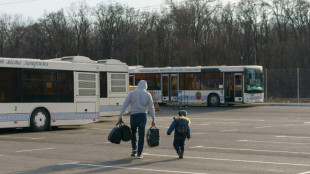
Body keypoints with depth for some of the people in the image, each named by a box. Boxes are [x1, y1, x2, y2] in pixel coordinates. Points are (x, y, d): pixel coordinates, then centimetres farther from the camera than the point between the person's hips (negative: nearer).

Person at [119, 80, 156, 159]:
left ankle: (134, 148, 8)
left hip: (133, 115, 0)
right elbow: (151, 108, 4)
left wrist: (121, 115, 0)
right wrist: (153, 119, 8)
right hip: (143, 115, 0)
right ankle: (139, 154, 1)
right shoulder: (147, 94, 4)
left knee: (133, 132, 21)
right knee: (141, 135, 2)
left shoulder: (132, 93, 2)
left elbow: (125, 104, -2)